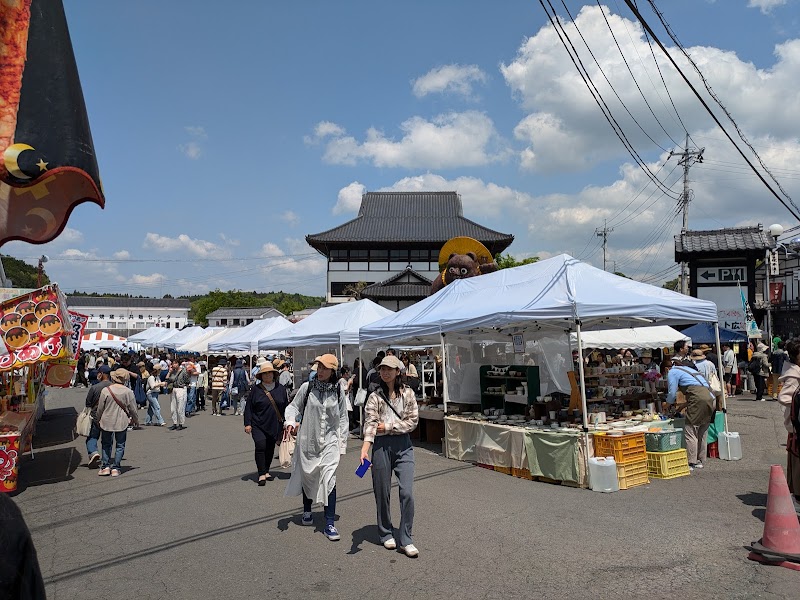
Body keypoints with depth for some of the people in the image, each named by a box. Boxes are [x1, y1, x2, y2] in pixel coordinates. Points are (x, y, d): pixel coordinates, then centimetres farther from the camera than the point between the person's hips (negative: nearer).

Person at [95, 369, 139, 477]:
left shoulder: (106, 390, -9)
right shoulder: (128, 392, -10)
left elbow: (100, 408, -2)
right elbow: (132, 409, -3)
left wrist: (98, 419, 16)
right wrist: (135, 419, 14)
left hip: (107, 422, 1)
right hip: (122, 422, -1)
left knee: (106, 444, 17)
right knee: (120, 445, 9)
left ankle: (105, 466, 14)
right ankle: (115, 468, 9)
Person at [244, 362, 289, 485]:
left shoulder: (280, 389, 4)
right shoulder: (256, 389, -3)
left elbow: (286, 406, 10)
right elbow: (248, 407, -2)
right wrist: (247, 423, -7)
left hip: (275, 425, 3)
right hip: (258, 425, -3)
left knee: (270, 448, 10)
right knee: (260, 446, -14)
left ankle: (266, 471, 27)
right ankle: (261, 474, -8)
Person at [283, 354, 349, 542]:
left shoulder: (337, 391, -1)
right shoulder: (307, 387, -5)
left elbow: (343, 417, 8)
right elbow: (293, 407, 2)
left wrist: (342, 440, 6)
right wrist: (290, 421, -18)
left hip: (330, 440, -1)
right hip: (308, 440, 1)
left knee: (329, 478, -13)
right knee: (308, 476, 16)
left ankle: (329, 524, -5)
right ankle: (307, 510, 43)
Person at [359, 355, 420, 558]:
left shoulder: (407, 393, 3)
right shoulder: (375, 396, 0)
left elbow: (413, 421, -1)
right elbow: (370, 423, -11)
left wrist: (388, 426, -8)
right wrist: (365, 448, -25)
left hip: (403, 445, 0)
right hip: (381, 446, 0)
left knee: (407, 492, -7)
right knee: (382, 493, 8)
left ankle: (405, 539, 4)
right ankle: (386, 534, 27)